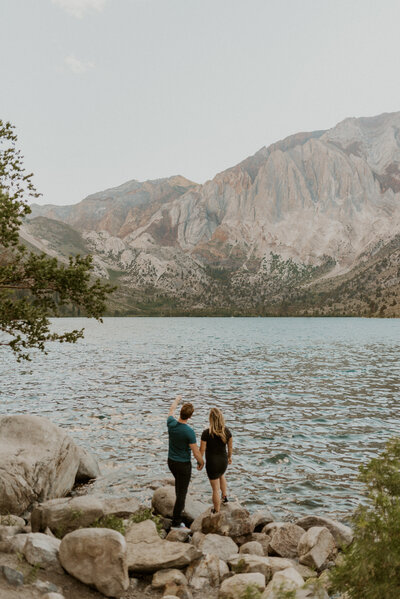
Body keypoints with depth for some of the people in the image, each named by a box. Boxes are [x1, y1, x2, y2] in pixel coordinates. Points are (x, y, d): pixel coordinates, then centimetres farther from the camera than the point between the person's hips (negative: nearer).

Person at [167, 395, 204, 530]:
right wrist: (201, 462, -1)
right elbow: (196, 452, -21)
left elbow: (171, 411, 12)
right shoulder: (189, 431, -28)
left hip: (171, 461, 7)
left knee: (179, 482, 32)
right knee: (182, 491, 4)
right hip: (183, 464, -7)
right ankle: (176, 521, 11)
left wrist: (177, 400, 31)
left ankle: (180, 505, 52)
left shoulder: (171, 423, -12)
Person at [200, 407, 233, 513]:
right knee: (221, 475, 39)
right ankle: (225, 496, 48)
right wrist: (229, 457, 19)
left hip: (212, 463, -4)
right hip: (224, 461, 4)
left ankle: (217, 512, 28)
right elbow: (230, 446, 1)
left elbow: (202, 450, -16)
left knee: (215, 489, 12)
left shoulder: (206, 433, -25)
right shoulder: (227, 431, -13)